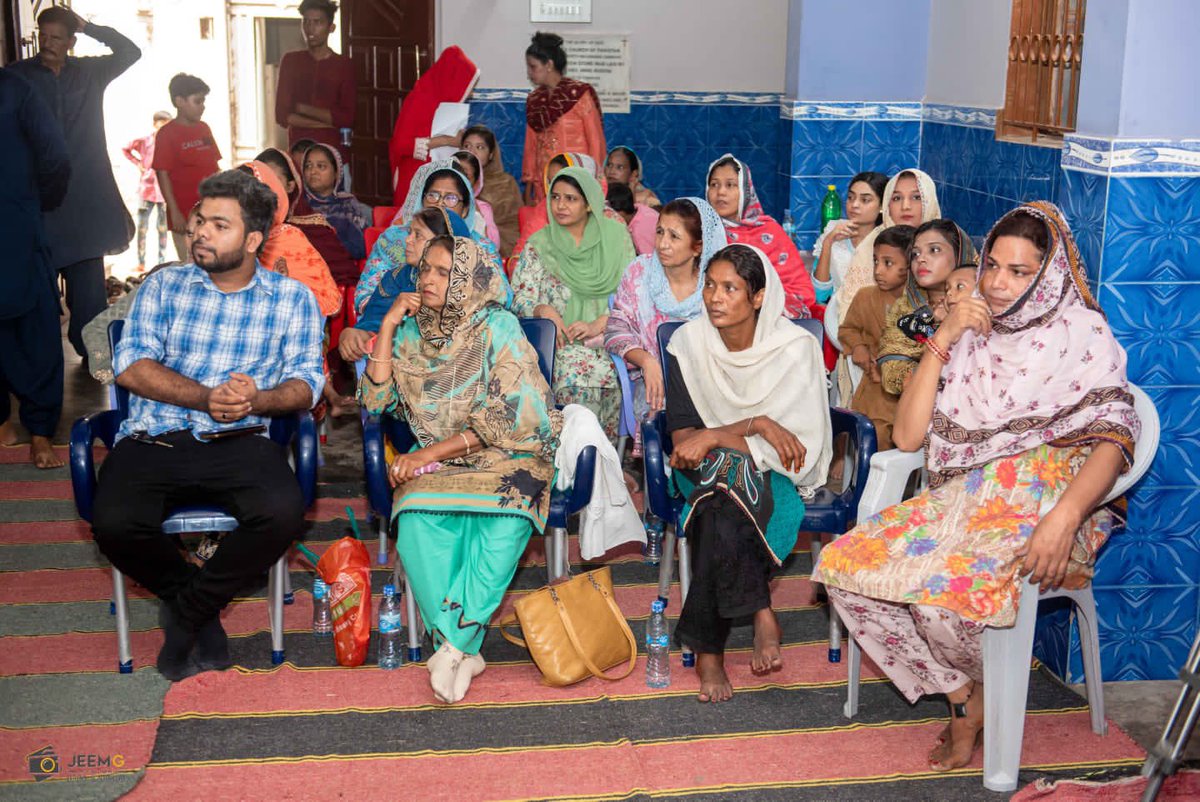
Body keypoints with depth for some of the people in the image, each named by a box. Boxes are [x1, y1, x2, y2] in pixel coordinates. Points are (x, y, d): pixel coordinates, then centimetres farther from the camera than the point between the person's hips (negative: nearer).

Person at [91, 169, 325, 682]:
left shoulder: (293, 298, 11)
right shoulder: (164, 287, 13)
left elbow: (306, 381, 3)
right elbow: (130, 365, 1)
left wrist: (258, 400, -20)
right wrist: (206, 398, -14)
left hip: (237, 444, 0)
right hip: (152, 440, 1)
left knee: (283, 512, -31)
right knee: (114, 524, -29)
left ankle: (186, 610, -3)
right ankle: (202, 609, 4)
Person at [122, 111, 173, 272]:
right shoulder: (144, 141, 1)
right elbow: (126, 149, 16)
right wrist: (137, 163, 6)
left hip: (165, 191, 0)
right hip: (147, 188, 1)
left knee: (163, 228, 6)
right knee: (142, 227, 1)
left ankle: (162, 262, 11)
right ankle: (141, 263, 5)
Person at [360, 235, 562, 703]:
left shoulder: (498, 329, -5)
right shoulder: (410, 332, 10)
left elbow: (507, 421, -11)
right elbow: (375, 401, 2)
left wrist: (431, 452, -15)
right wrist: (387, 328, -3)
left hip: (504, 458, -3)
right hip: (434, 465, 3)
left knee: (504, 524, -35)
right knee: (417, 528, -30)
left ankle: (454, 645, -24)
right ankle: (462, 650, -23)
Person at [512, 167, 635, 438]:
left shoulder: (616, 236, 9)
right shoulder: (539, 245, 10)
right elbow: (520, 299, 7)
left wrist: (596, 325, -10)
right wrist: (544, 310, -16)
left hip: (609, 335, 1)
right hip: (561, 342, 0)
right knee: (576, 366, -33)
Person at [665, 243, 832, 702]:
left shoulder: (795, 348, -11)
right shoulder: (689, 343, -4)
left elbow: (791, 448, -15)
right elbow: (681, 436, -8)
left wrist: (714, 438, -23)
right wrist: (756, 425, -21)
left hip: (775, 477, -2)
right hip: (708, 470, 2)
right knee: (727, 479, -35)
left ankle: (708, 647, -23)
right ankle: (761, 614, -26)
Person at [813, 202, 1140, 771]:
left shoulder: (1082, 332, 1)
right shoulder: (972, 337, 15)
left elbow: (1112, 437, -13)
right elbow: (907, 437, 6)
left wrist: (1064, 517, -31)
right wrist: (942, 341, -3)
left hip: (1042, 509, -6)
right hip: (961, 504, 6)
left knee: (941, 589, -34)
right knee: (842, 564, -17)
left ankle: (984, 693, 1)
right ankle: (962, 698, -5)